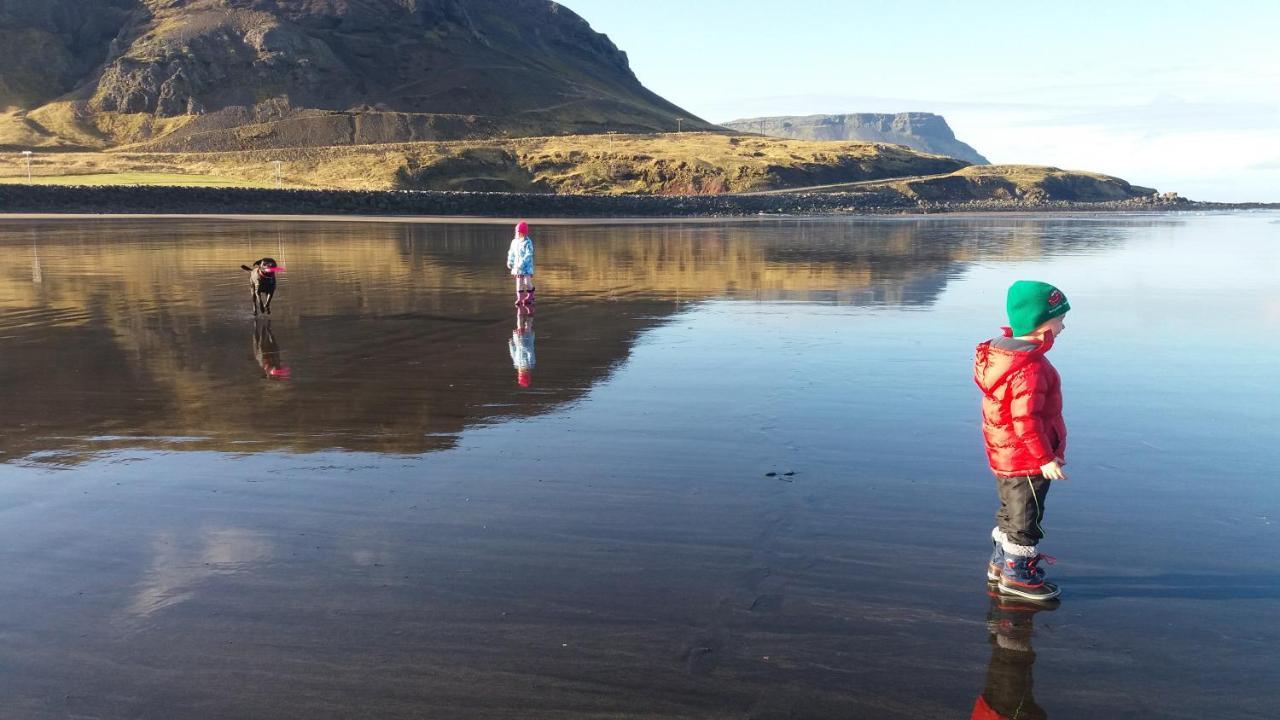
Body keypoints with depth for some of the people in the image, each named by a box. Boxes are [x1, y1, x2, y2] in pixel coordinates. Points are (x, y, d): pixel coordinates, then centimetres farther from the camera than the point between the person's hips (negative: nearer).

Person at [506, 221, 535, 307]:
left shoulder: (528, 242, -13)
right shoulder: (514, 241, 7)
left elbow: (528, 254, -20)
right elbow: (511, 253, 20)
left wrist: (522, 263, -27)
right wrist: (510, 262, 17)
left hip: (527, 266, -6)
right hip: (517, 266, 6)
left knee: (527, 282, -5)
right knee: (519, 283, 6)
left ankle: (530, 296, 17)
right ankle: (520, 299, 11)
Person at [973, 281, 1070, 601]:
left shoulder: (999, 352, 4)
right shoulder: (1031, 368, -27)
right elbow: (1026, 420, -30)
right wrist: (1046, 458, -23)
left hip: (1003, 455, 10)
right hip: (1027, 459, -10)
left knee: (1010, 512, 24)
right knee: (1027, 517, 6)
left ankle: (1000, 562, 36)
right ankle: (1017, 574, 19)